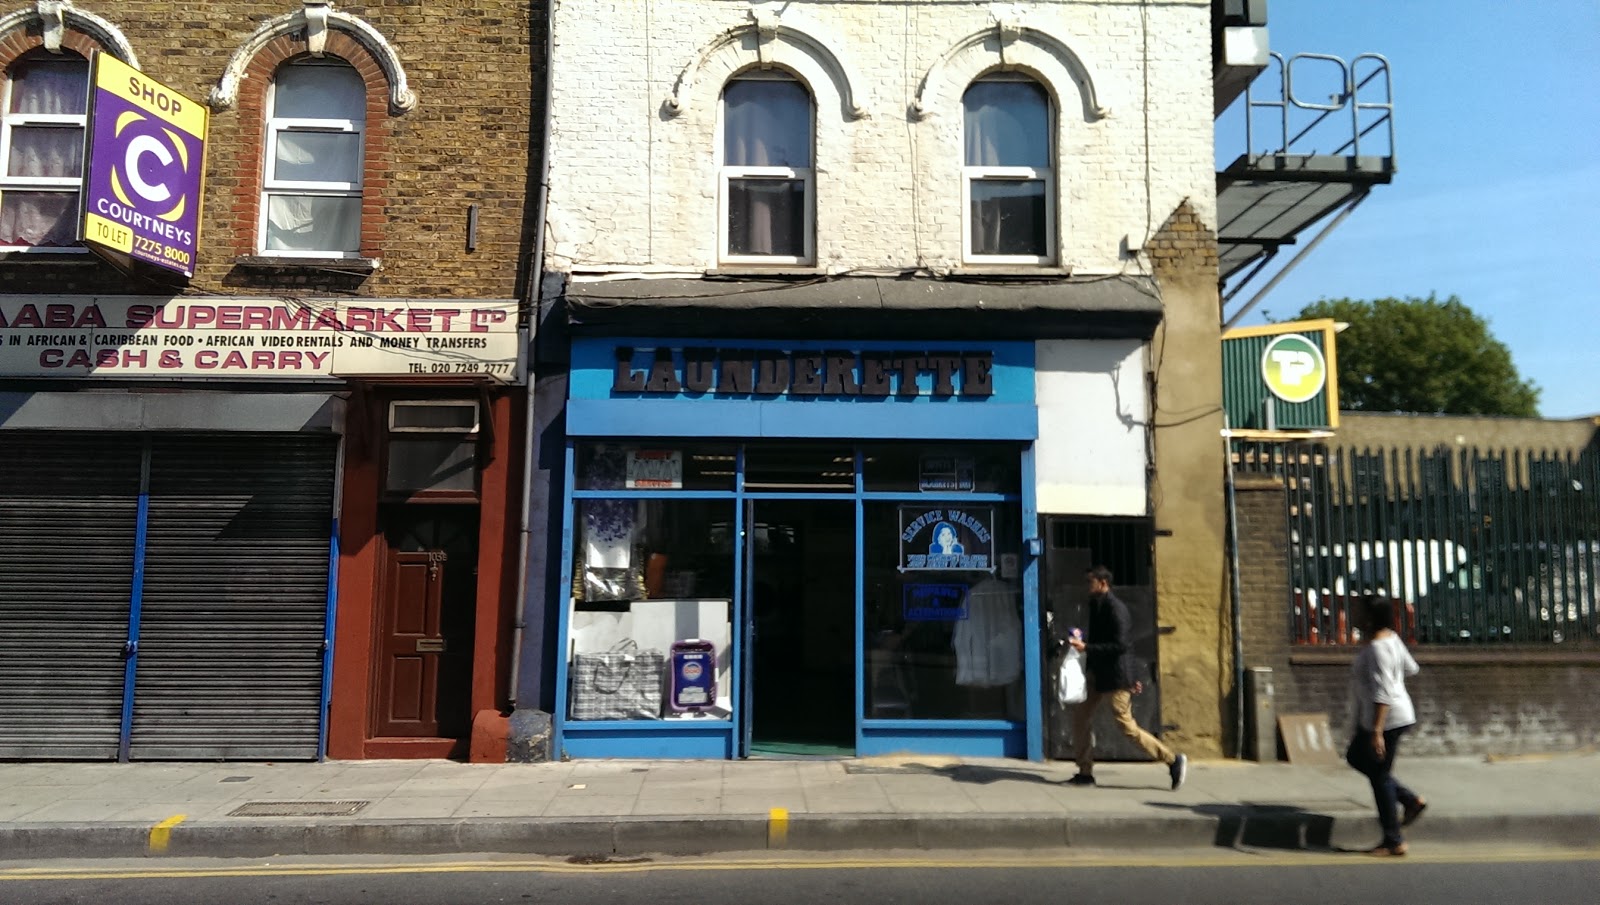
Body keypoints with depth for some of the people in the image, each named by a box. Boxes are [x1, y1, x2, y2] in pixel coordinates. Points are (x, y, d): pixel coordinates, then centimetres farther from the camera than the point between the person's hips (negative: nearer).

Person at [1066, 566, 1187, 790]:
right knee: (1080, 718, 7)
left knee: (1128, 728, -3)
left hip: (1115, 678, -9)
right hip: (1098, 675, 9)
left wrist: (1087, 647, -25)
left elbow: (1120, 645, -24)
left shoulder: (1115, 608, -18)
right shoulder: (1096, 605, 10)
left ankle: (1173, 760, 11)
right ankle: (1085, 773, 15)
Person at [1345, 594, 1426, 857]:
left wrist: (1377, 731, -30)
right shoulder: (1391, 638, 4)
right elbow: (1411, 668, 18)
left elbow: (1383, 694, -28)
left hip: (1386, 719, -10)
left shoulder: (1376, 648, -24)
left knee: (1379, 776, 0)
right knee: (1355, 757, 22)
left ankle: (1394, 842, 10)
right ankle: (1411, 800, 21)